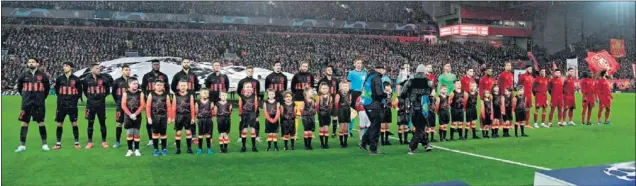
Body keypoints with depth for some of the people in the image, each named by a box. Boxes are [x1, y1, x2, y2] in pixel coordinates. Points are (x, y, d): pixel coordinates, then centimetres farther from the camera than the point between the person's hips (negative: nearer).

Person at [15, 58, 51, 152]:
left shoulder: (43, 75, 0)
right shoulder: (23, 75, 5)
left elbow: (47, 88, 12)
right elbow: (19, 87, 19)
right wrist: (24, 96, 14)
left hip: (39, 103, -2)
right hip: (26, 103, 2)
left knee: (41, 123, 3)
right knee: (24, 123, 2)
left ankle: (44, 144, 10)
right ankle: (22, 145, 8)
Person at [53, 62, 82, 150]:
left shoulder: (76, 79, -1)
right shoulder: (59, 79, 3)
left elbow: (79, 92, 7)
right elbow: (57, 90, 16)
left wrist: (74, 99, 3)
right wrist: (61, 98, 14)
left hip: (72, 105, -2)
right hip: (61, 105, 2)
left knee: (74, 123, 0)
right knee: (59, 124, 4)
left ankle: (77, 143, 8)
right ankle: (58, 143, 13)